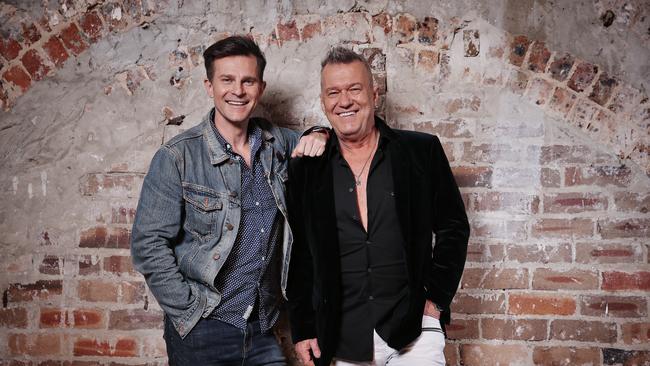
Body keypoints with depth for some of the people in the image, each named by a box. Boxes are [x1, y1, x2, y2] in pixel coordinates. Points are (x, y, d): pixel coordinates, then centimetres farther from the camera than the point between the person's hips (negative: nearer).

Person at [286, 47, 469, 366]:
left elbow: (453, 228, 4)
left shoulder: (422, 151, 1)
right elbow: (299, 254, 8)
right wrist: (303, 331, 5)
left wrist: (436, 298, -4)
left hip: (413, 331, -1)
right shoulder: (305, 170, 4)